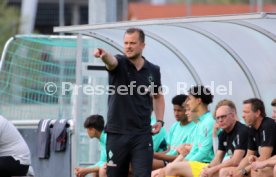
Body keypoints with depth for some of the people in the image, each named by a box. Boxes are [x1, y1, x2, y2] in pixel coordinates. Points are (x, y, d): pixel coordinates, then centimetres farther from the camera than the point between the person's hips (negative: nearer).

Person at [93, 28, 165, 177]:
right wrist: (104, 55, -53)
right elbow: (111, 61, -29)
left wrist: (159, 120, 8)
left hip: (142, 135, 1)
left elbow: (158, 96, 23)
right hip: (117, 133, -1)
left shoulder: (153, 71, 5)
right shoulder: (119, 63, -3)